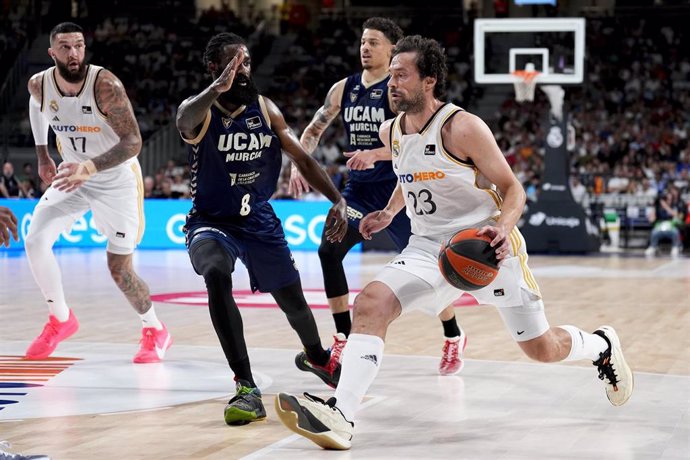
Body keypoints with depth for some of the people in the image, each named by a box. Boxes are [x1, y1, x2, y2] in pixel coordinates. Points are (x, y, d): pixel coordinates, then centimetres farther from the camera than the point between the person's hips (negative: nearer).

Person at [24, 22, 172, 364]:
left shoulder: (105, 85, -28)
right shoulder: (40, 85, -12)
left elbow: (132, 141, -32)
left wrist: (91, 167, -45)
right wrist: (42, 155, 14)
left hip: (116, 179, -4)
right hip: (72, 176, 4)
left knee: (119, 269, -4)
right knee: (35, 242, -13)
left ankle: (155, 331, 20)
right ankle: (60, 319, 9)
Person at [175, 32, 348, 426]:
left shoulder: (265, 109, -5)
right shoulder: (200, 112, -18)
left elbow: (303, 159, 2)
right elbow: (185, 121, -45)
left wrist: (338, 200, -11)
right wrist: (217, 89, -64)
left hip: (260, 220, 4)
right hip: (212, 222, -4)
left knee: (293, 299, 14)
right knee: (217, 276, -35)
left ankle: (318, 357, 50)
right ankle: (247, 389, -34)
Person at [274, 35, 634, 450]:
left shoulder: (463, 127, -17)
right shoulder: (391, 131, 3)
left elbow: (513, 189, -12)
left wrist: (502, 229, -32)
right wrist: (390, 213, 10)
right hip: (430, 246, 5)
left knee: (543, 349, 6)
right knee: (371, 304, -22)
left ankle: (603, 346, 41)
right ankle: (340, 417, -30)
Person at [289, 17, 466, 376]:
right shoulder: (343, 89, 5)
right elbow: (313, 131, 15)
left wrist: (373, 154, -36)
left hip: (397, 190, -5)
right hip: (359, 189, 5)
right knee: (329, 250, -13)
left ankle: (454, 339, 24)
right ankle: (343, 342, -4)